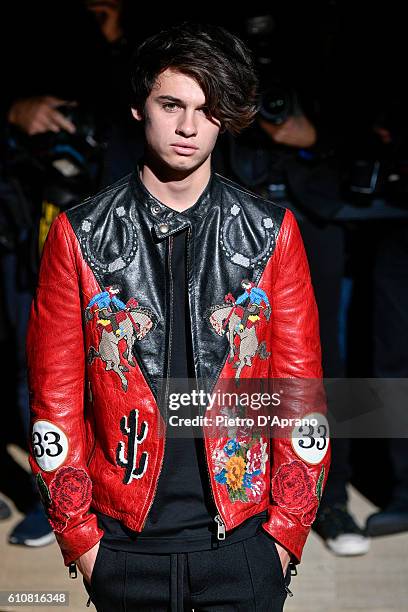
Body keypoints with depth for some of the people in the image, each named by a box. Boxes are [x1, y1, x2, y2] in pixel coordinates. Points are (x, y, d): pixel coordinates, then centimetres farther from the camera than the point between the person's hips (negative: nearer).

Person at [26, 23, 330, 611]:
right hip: (125, 541, 1)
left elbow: (300, 390, 1)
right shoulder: (79, 235, -2)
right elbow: (55, 396, 0)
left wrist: (286, 530, -2)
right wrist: (79, 538, -2)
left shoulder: (271, 232, -1)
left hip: (244, 539, 0)